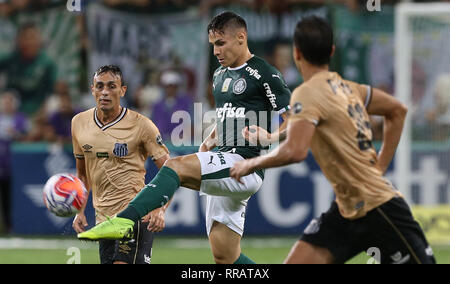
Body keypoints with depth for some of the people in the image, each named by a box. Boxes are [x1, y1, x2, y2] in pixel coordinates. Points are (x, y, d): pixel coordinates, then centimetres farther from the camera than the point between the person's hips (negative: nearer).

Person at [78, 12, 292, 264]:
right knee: (225, 256, 6)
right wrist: (209, 142, 16)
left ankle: (124, 221, -40)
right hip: (224, 164, 9)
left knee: (177, 166, -28)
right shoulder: (220, 75, 21)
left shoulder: (264, 74, -5)